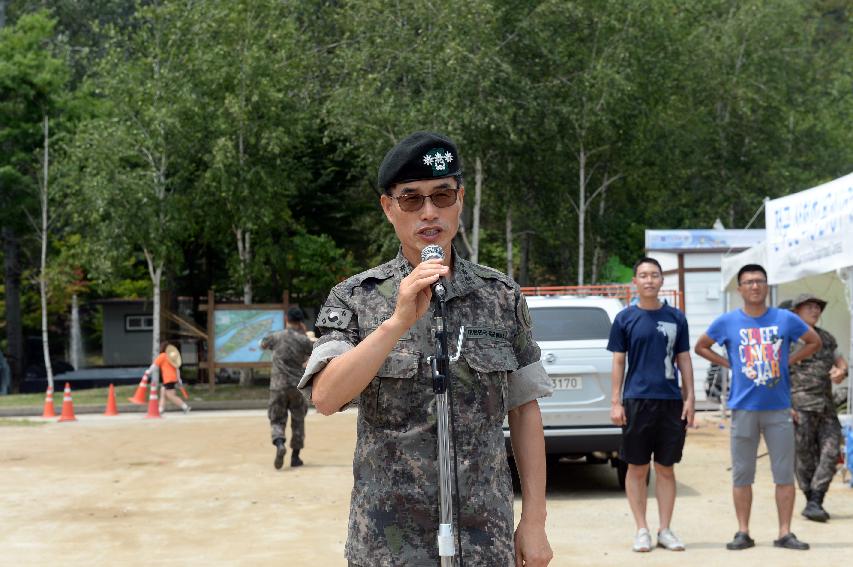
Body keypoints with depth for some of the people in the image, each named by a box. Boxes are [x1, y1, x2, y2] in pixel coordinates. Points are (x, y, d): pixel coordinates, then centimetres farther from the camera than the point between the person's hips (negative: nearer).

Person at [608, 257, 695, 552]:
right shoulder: (625, 318, 2)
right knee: (637, 468, 3)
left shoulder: (676, 318, 7)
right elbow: (618, 362, 3)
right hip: (636, 401, -2)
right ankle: (642, 531, 11)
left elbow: (684, 360, 10)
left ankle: (665, 531, 14)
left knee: (666, 469, 6)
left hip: (671, 401, 2)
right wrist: (615, 402, -3)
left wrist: (689, 398, 2)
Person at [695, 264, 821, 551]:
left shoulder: (785, 319, 3)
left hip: (779, 408, 1)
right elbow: (701, 347, 14)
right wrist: (729, 364, 3)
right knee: (742, 474, 3)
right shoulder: (727, 322, 1)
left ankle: (785, 533, 8)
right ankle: (743, 532, 11)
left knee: (784, 473, 1)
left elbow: (814, 341, 16)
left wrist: (789, 361, 4)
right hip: (744, 407, 0)